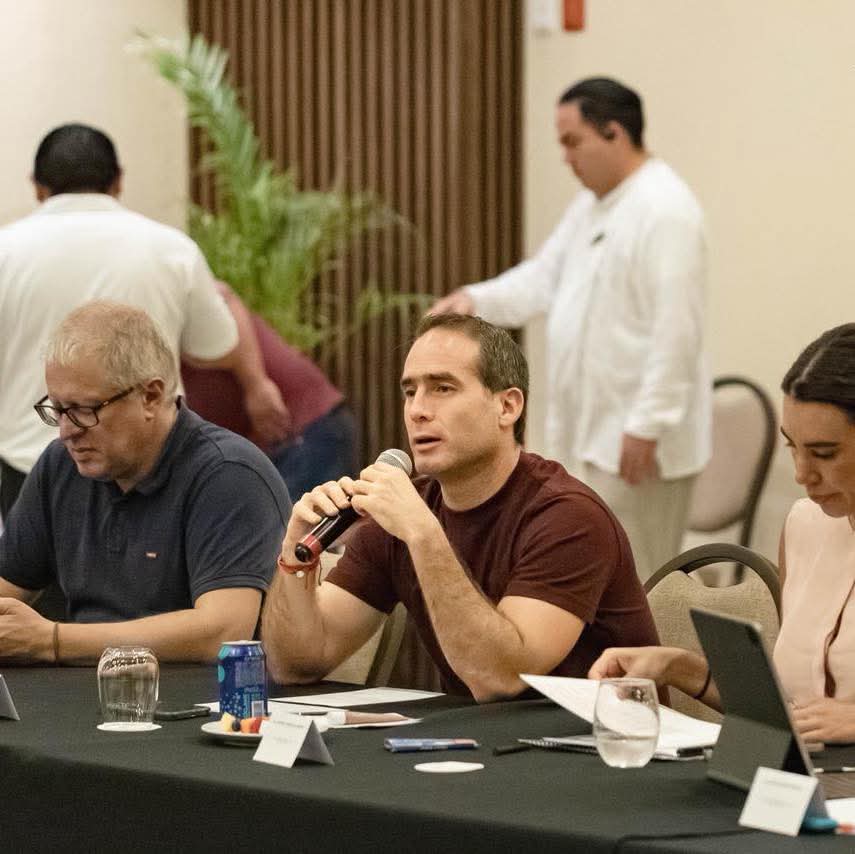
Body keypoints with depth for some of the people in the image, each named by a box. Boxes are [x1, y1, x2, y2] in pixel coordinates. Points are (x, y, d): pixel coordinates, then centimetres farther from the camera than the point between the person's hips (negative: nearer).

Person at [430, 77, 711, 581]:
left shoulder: (665, 211, -19)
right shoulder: (592, 205, 13)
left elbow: (676, 330, -24)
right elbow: (545, 276, 13)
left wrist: (646, 427, -24)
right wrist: (476, 299, -5)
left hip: (637, 441, -10)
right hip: (590, 431, 10)